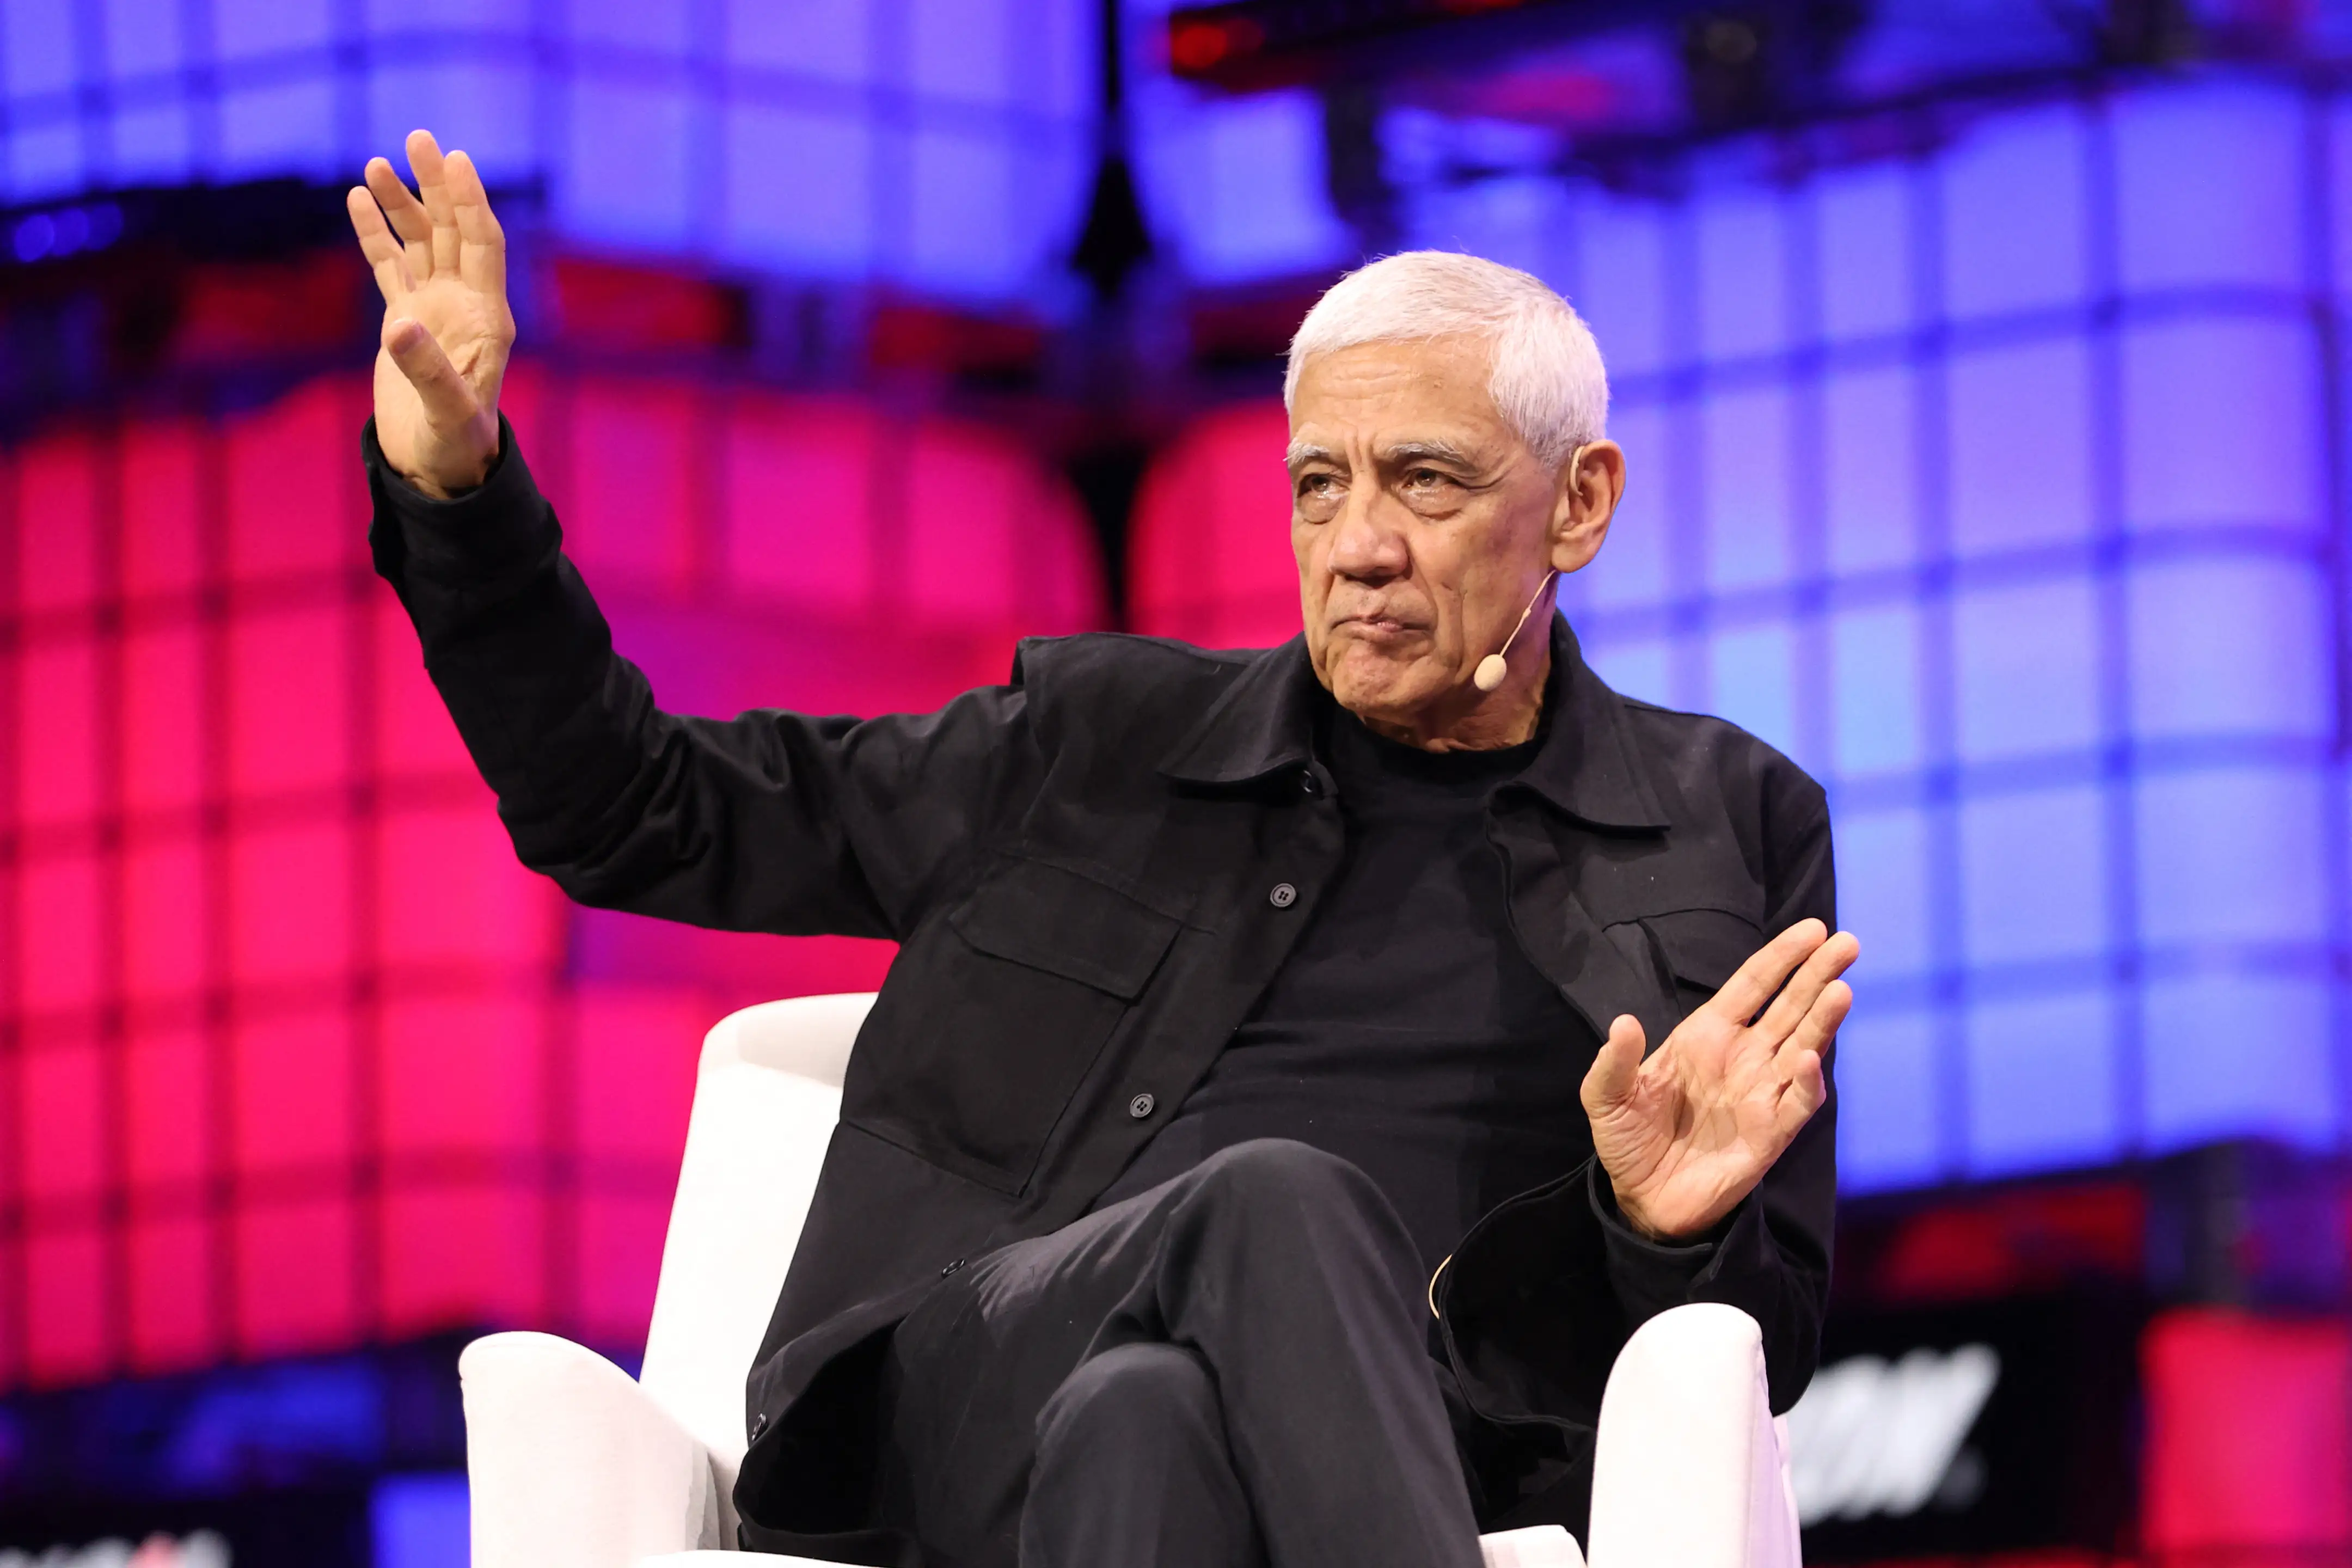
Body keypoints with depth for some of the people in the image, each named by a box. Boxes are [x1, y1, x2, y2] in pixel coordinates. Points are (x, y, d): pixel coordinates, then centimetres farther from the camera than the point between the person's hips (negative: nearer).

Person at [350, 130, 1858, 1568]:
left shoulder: (1732, 829, 19)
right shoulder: (1110, 738, 21)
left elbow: (1766, 1344, 18)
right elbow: (632, 817, 23)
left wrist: (1677, 1227, -7)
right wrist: (455, 476, 10)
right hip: (968, 1402, 1)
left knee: (1145, 1418, -39)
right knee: (1280, 1202, -37)